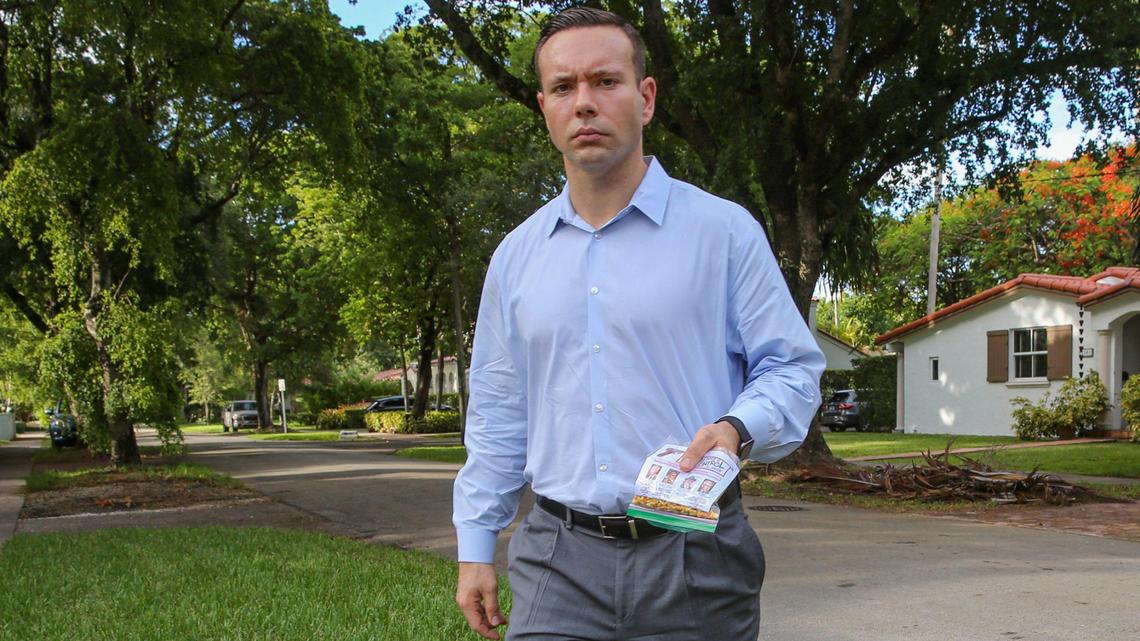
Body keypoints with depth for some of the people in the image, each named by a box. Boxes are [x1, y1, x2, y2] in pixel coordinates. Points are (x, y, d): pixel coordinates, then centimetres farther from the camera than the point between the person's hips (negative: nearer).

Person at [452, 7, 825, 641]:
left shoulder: (724, 231, -1)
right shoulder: (518, 255, 10)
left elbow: (792, 369, 1)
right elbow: (498, 412, 15)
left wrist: (737, 429, -20)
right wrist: (475, 547, 12)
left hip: (695, 561, -2)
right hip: (559, 561, 2)